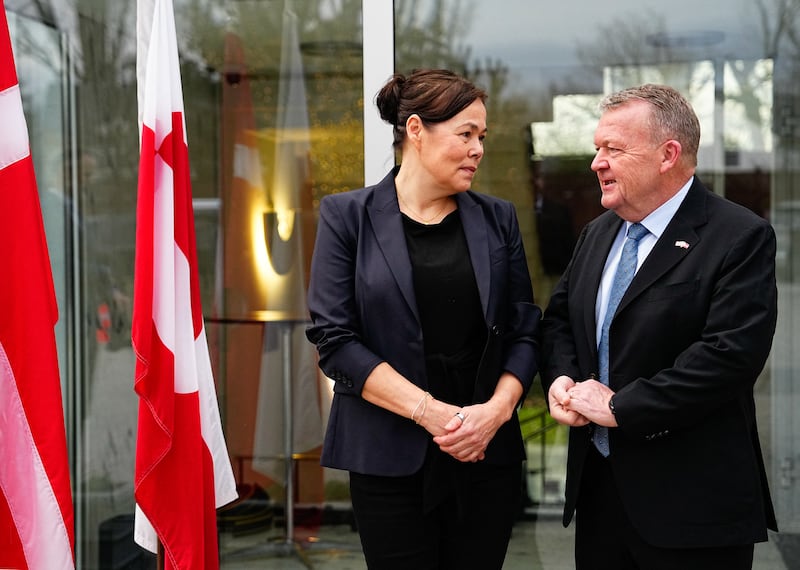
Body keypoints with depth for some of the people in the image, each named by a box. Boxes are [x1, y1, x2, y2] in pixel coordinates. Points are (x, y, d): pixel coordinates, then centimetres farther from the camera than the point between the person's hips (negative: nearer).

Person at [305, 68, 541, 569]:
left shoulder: (498, 219, 7)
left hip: (488, 451, 3)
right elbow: (334, 338, -8)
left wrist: (497, 409, -12)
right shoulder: (347, 217, -1)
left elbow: (525, 331, 6)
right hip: (390, 457, -2)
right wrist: (427, 410, -16)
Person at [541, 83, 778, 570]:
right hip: (596, 483, 7)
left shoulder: (741, 238, -12)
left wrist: (620, 406, -19)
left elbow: (731, 352, -22)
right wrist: (561, 379, -3)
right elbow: (559, 318, 19)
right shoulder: (598, 234, 12)